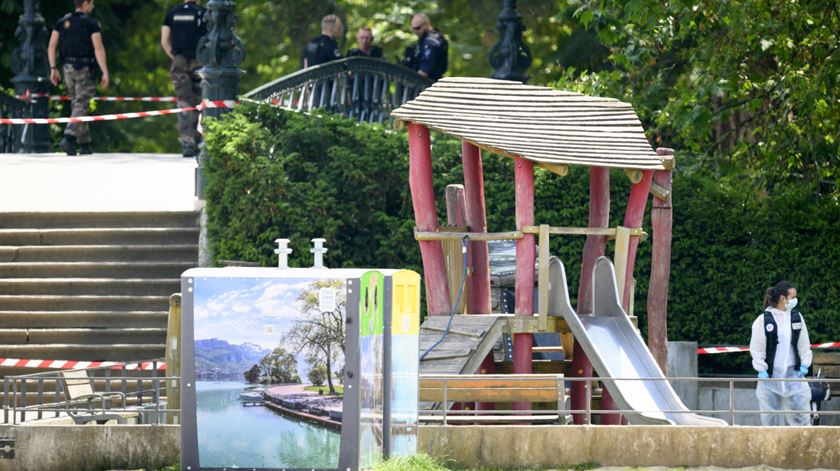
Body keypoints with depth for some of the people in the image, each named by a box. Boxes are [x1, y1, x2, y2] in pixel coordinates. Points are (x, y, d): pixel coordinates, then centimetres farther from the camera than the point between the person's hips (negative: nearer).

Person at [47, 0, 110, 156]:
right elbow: (98, 49, -13)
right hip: (84, 68, -5)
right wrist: (105, 72, -13)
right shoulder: (91, 23, -5)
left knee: (77, 104, 15)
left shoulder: (62, 22, 9)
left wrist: (53, 68, 5)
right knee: (81, 106, -6)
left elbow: (52, 46, 3)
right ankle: (68, 138, -23)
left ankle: (84, 143, 17)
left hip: (67, 67, 5)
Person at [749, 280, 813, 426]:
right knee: (770, 414, 4)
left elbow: (804, 343, 10)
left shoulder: (796, 317, 4)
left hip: (793, 372, 3)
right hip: (771, 374, -3)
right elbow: (756, 347, -4)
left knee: (801, 409, -1)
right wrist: (761, 369, -8)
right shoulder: (764, 320, -7)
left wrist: (804, 364, 2)